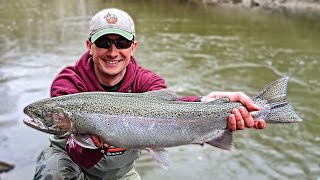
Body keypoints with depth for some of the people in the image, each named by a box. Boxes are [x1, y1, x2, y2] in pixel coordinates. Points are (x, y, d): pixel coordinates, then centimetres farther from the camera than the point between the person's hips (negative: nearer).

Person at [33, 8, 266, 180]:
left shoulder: (145, 81, -16)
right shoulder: (68, 84, -23)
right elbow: (80, 156, -33)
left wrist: (203, 104, -62)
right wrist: (92, 144, -58)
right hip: (71, 160, -3)